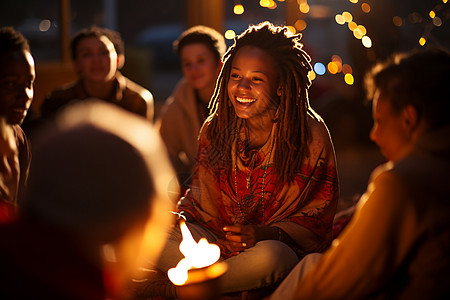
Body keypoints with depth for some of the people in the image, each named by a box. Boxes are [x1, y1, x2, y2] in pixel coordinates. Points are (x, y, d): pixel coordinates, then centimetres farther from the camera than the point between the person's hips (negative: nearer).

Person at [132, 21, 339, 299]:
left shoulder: (312, 136, -9)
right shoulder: (215, 128, 3)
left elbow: (318, 217, -5)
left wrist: (267, 233, -23)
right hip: (219, 242, 3)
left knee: (270, 255, -40)